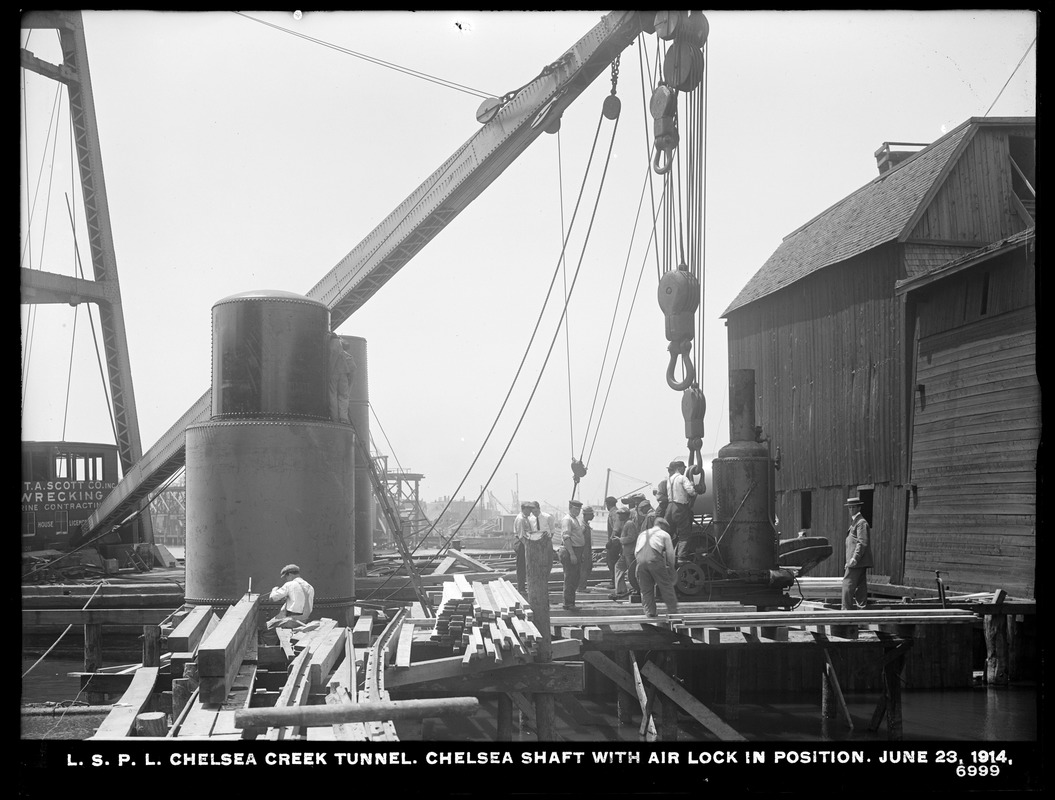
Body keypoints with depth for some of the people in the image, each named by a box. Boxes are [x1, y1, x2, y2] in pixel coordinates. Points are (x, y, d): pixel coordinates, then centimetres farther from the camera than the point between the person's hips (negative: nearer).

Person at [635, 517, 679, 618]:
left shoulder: (642, 534, 30)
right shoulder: (664, 534, 19)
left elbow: (635, 552, 26)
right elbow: (670, 554, 15)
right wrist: (671, 568, 25)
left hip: (641, 560, 4)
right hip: (655, 559, -4)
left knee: (646, 589, 12)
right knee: (666, 586, 5)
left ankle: (649, 613, 9)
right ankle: (673, 611, 6)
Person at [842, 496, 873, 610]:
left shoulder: (861, 523, -11)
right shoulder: (854, 522, 20)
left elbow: (862, 543, -19)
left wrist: (854, 559, -22)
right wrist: (851, 559, 20)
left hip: (857, 562, -10)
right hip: (859, 562, 10)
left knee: (848, 585, -12)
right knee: (860, 587, 9)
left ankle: (847, 610, -13)